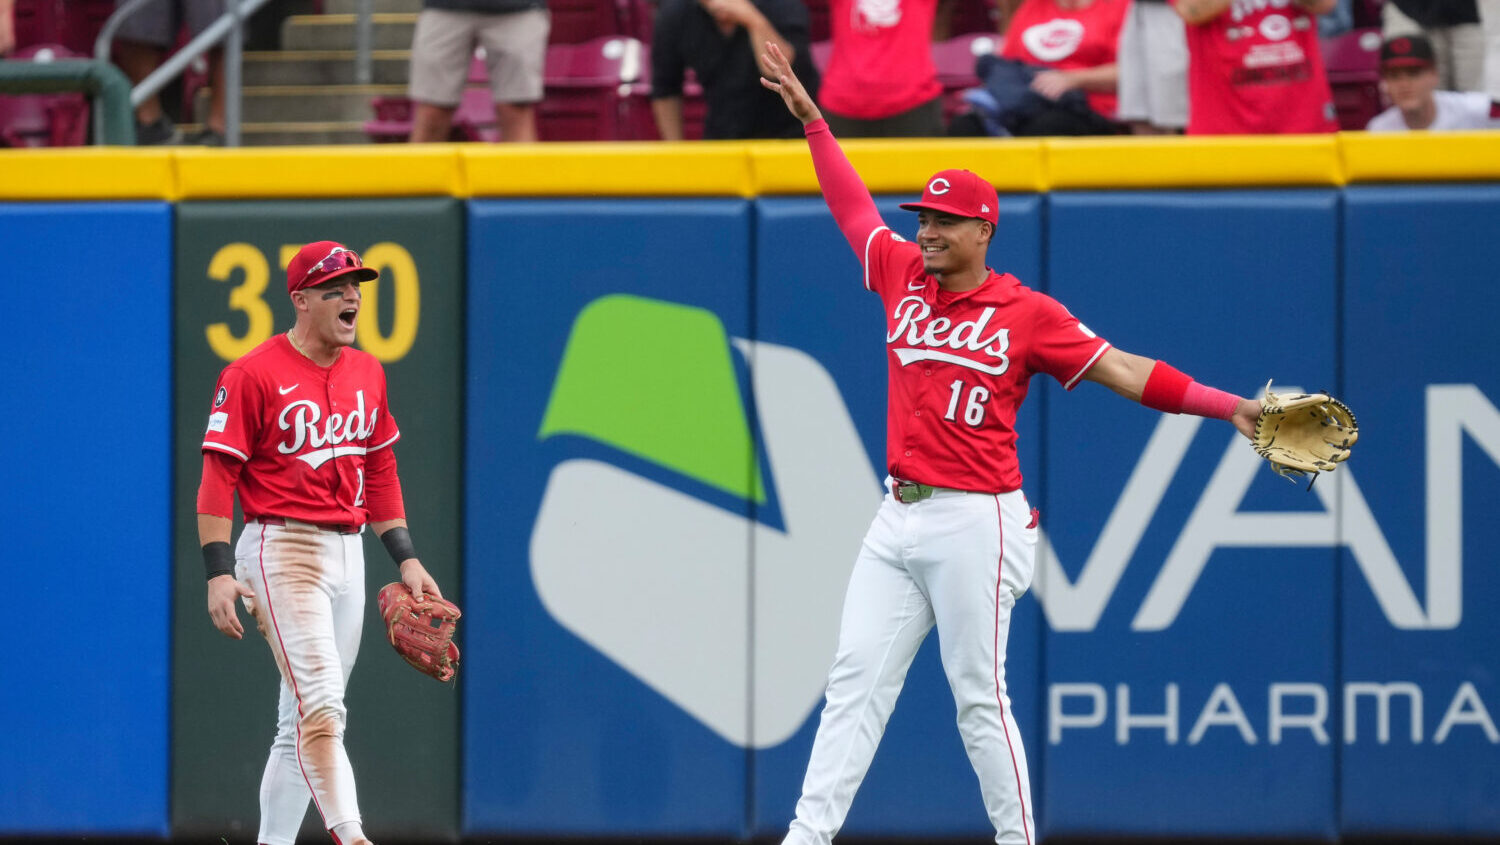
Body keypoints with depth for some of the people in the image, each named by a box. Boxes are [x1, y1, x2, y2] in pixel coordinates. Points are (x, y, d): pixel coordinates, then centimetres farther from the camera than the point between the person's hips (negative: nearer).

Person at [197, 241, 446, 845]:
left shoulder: (367, 374, 14)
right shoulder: (253, 376, -8)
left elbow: (380, 471, 22)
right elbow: (218, 477, -9)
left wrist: (405, 558, 14)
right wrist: (219, 573, -17)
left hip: (347, 555, 7)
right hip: (281, 550, -7)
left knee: (302, 723, 9)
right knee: (321, 702, -21)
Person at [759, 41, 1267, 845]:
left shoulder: (1027, 312, -3)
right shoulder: (903, 277, 11)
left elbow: (1122, 370, -5)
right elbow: (851, 204, 24)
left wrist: (1230, 407, -12)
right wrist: (811, 118, 25)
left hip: (975, 523, -5)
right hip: (897, 517, 5)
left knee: (978, 697, -3)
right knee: (855, 679, 1)